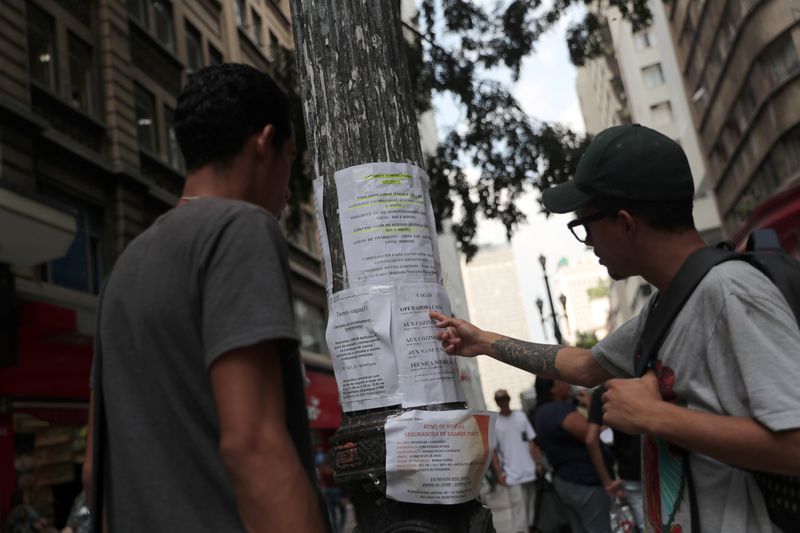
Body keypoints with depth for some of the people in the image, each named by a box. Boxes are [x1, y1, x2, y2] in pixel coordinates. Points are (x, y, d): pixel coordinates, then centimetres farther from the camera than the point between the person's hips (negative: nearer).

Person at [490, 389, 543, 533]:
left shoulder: (521, 416, 6)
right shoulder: (494, 423, -3)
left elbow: (532, 442, 7)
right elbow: (493, 451, -3)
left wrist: (538, 463, 2)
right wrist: (498, 473, -9)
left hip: (530, 471, 4)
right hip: (513, 475, -3)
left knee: (532, 504, 11)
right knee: (518, 506, -8)